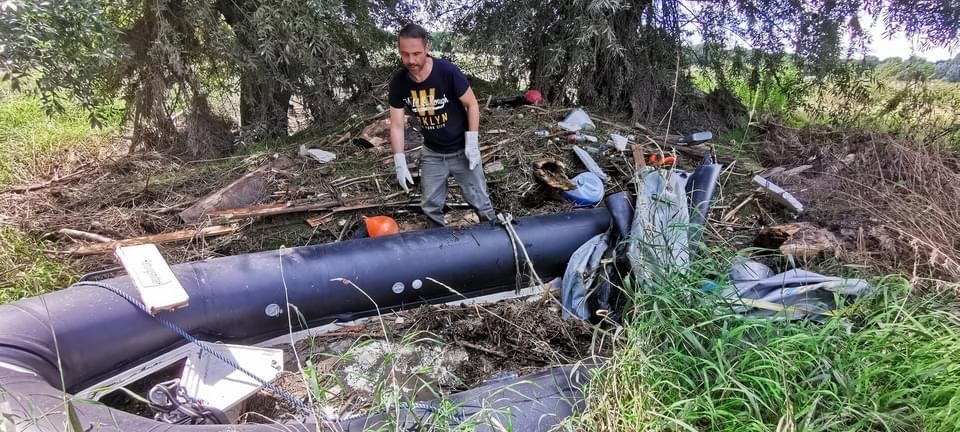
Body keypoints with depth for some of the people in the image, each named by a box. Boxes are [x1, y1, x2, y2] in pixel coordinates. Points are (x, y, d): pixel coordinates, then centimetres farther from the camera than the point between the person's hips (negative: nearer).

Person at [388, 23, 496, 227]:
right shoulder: (398, 83, -12)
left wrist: (472, 144, -15)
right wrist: (400, 163, -12)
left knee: (479, 202, 6)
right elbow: (396, 125, -7)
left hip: (462, 150, -3)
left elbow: (472, 105, -13)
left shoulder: (448, 71, -23)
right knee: (430, 206, 13)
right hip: (431, 153, 4)